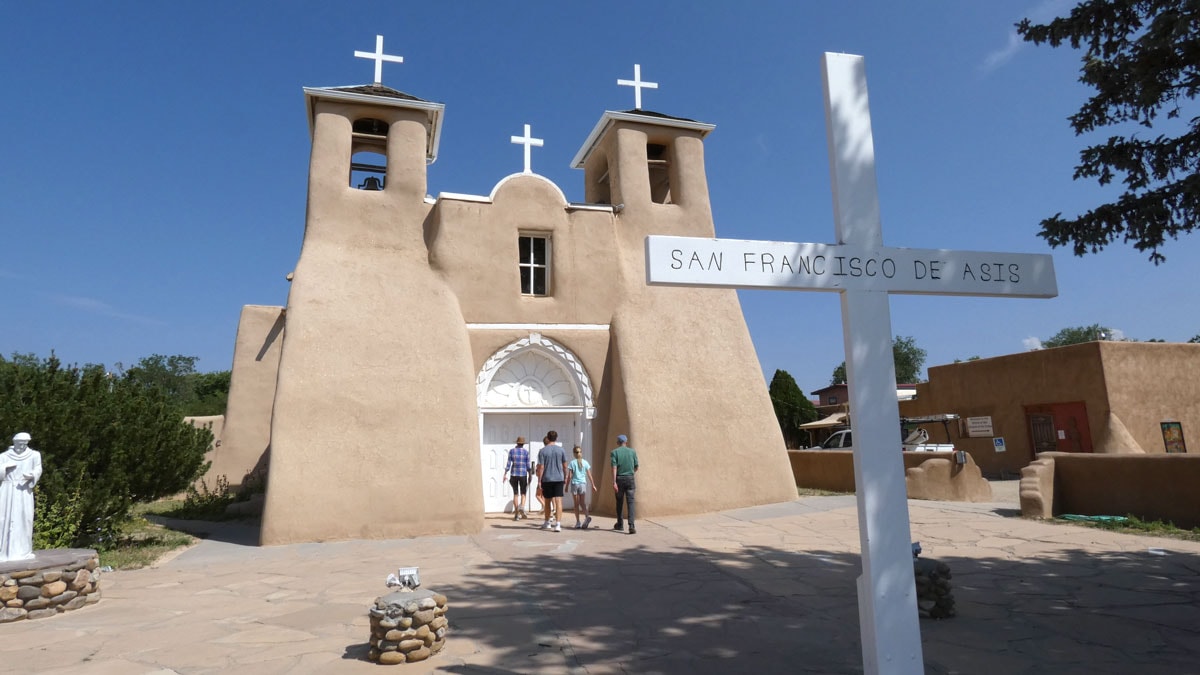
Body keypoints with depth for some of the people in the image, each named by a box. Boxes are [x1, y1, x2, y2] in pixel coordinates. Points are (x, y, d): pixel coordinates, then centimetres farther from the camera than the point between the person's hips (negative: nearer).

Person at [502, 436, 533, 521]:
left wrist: (505, 474, 0)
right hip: (523, 475, -1)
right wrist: (530, 476, 6)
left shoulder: (512, 451, 0)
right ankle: (522, 508, -18)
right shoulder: (526, 452, -2)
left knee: (515, 494, 9)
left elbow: (508, 464, -3)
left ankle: (516, 514, 7)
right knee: (523, 493, 10)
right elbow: (528, 465, -2)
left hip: (513, 474, 1)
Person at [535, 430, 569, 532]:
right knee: (558, 501, -3)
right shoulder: (561, 450, 1)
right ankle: (558, 524, -13)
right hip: (559, 478, 1)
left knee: (547, 501, 14)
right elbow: (565, 466, 5)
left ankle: (547, 523, 28)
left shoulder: (542, 451, -5)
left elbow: (541, 467, -8)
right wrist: (565, 477, 17)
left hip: (546, 479, -1)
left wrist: (539, 481, -3)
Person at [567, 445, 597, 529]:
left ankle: (578, 522, 4)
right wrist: (593, 485, 9)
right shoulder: (585, 462, 4)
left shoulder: (572, 463, -3)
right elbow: (589, 475, 3)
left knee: (576, 504, 5)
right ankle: (587, 516, -15)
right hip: (583, 484, 2)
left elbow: (570, 476, -5)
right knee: (583, 503, 10)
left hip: (574, 484, -2)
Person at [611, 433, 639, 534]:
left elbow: (614, 468, -11)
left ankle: (620, 525, 25)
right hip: (630, 479, 0)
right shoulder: (632, 451, 5)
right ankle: (631, 525, -17)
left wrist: (614, 482, -14)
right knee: (630, 502, -3)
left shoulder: (614, 452, -1)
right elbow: (636, 467, 10)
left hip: (619, 479, 0)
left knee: (619, 502, 14)